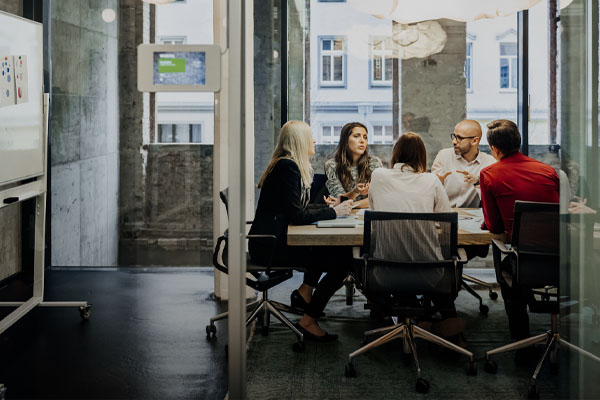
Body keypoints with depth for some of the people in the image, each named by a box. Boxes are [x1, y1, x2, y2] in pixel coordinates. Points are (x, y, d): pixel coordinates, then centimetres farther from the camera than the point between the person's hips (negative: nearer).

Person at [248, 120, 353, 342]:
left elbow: (299, 208, 20)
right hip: (269, 247, -10)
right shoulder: (287, 167, -16)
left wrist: (331, 207, 11)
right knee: (342, 259, -13)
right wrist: (333, 212, -10)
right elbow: (297, 216, -20)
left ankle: (305, 291, 16)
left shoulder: (289, 165, 15)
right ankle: (308, 321, -7)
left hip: (275, 239, 10)